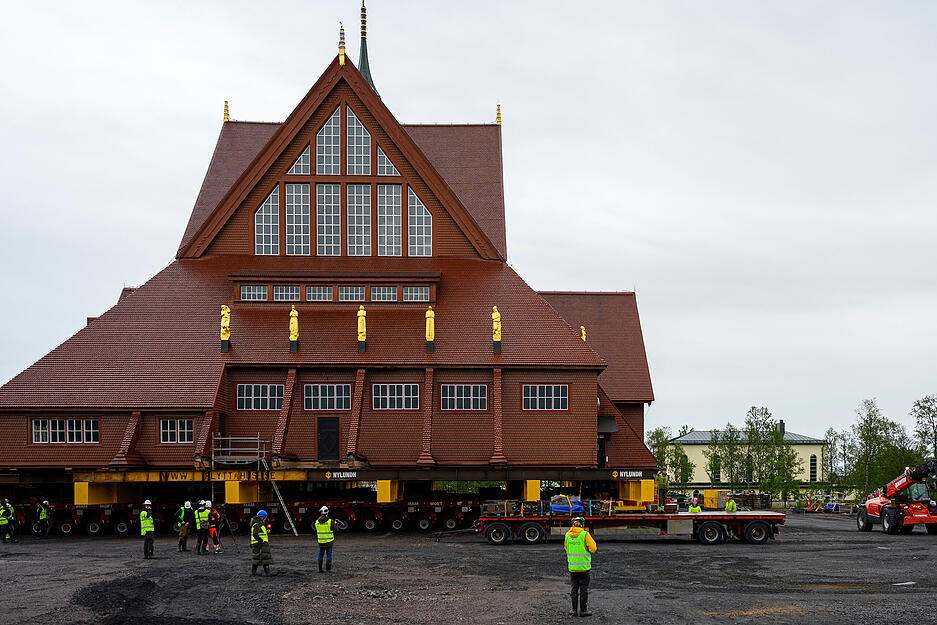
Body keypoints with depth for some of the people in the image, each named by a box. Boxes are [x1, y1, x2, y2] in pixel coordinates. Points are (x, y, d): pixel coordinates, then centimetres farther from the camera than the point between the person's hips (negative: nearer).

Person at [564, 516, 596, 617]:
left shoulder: (568, 535, 2)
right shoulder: (585, 534, -12)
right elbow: (593, 548, -11)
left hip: (572, 566, 4)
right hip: (584, 567, -4)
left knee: (574, 589, 11)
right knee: (584, 589, 4)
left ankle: (574, 610, 13)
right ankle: (583, 610, 6)